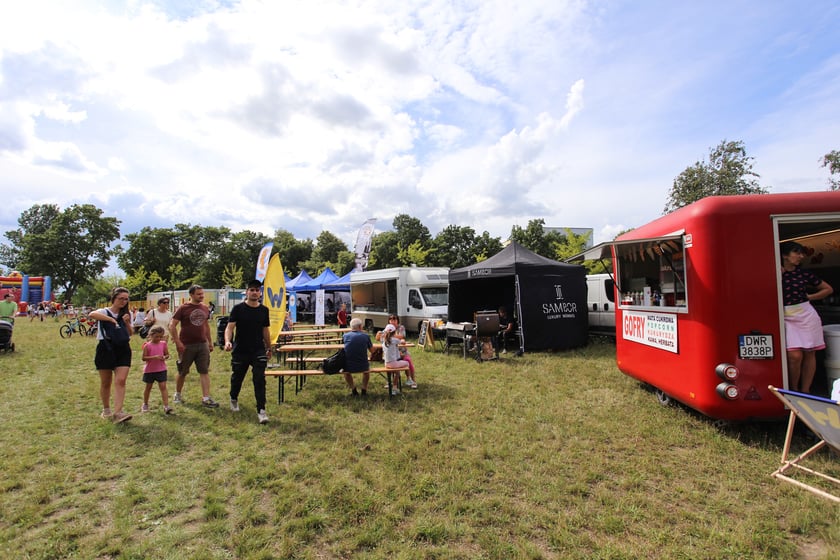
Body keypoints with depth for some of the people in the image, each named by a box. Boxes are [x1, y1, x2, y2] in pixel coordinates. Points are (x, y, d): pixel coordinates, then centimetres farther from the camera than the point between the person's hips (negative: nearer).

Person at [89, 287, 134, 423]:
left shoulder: (127, 314, 11)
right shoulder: (104, 312, -2)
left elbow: (130, 333, 9)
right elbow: (92, 314, -26)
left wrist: (127, 323, -6)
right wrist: (111, 319, -30)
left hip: (123, 350, 2)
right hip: (106, 349, -2)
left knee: (121, 381, -10)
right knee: (106, 382, 9)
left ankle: (118, 412, -12)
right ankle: (106, 409, 28)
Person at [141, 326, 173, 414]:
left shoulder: (163, 344, 0)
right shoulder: (147, 345, -9)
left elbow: (167, 354, 7)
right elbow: (144, 358, -12)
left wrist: (165, 357, -15)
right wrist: (154, 357, -25)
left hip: (161, 369, 1)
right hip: (149, 370, -1)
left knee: (163, 387, -6)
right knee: (148, 387, 16)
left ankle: (166, 406, -9)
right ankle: (145, 404, 36)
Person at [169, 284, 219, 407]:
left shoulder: (205, 308, 7)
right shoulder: (183, 308, -8)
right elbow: (172, 325, -8)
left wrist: (210, 341, 15)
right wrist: (177, 342, -15)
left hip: (203, 345, 4)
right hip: (186, 346, -4)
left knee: (205, 371, -1)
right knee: (182, 372, 12)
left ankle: (206, 398, 2)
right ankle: (177, 394, 33)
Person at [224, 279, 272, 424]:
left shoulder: (264, 310, 4)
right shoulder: (238, 308, -6)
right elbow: (230, 327, -14)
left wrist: (269, 348, 17)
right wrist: (227, 341, -33)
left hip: (259, 351, 1)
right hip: (240, 351, -1)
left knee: (260, 379, -9)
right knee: (237, 377, 17)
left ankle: (261, 411, -5)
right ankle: (234, 399, 47)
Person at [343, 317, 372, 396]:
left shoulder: (345, 336, -2)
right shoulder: (365, 336, -4)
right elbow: (371, 349, 11)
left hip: (348, 367, 0)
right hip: (362, 366, 0)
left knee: (346, 372, 36)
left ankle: (353, 390, 30)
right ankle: (364, 389, 35)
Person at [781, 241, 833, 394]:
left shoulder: (804, 274, 6)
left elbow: (828, 289, 18)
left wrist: (809, 297, 6)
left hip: (806, 315, 3)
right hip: (786, 317, -3)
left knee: (809, 354, 7)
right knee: (794, 356, -10)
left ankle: (805, 391, 19)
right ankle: (793, 391, 9)